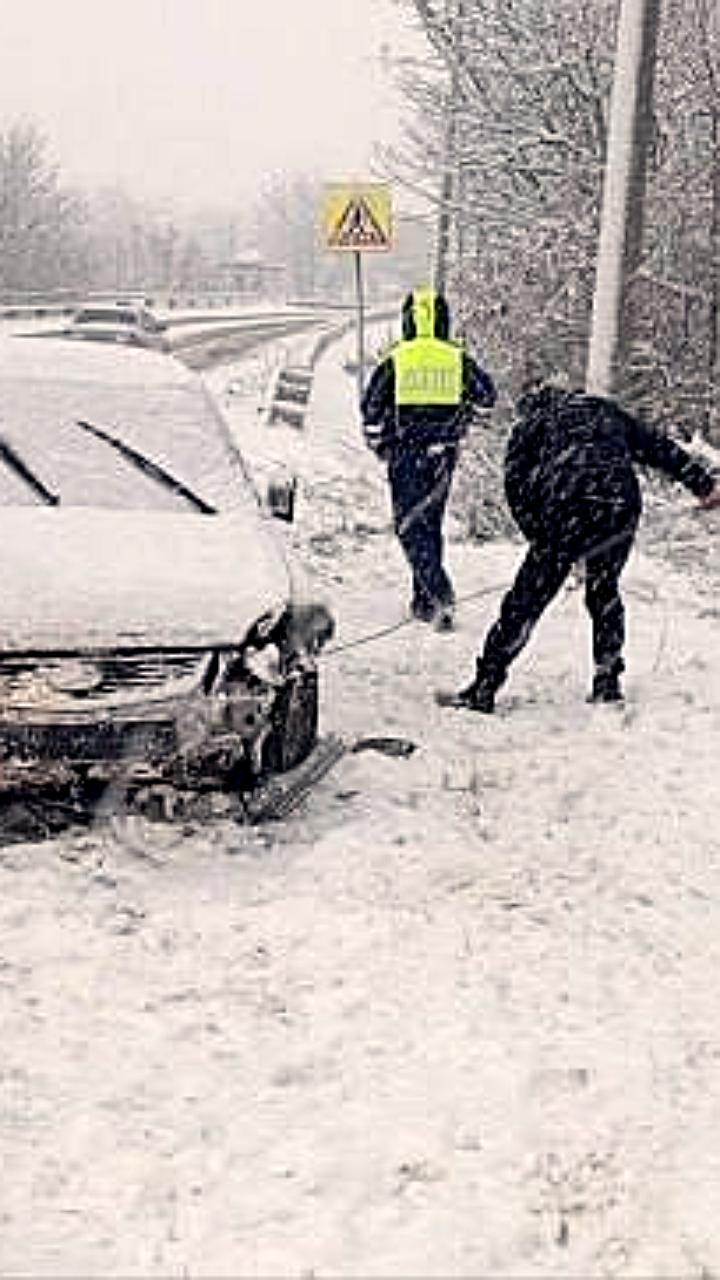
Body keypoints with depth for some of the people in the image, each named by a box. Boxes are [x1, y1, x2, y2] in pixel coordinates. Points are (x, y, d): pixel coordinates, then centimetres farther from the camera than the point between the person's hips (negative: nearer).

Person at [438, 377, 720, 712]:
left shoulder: (530, 424, 20)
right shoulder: (606, 410, 29)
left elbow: (516, 486, 12)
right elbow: (657, 446, 26)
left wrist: (540, 537, 15)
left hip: (568, 511, -4)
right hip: (622, 505, 4)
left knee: (526, 600, 0)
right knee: (604, 594, 24)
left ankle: (483, 689, 1)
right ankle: (607, 683, 23)